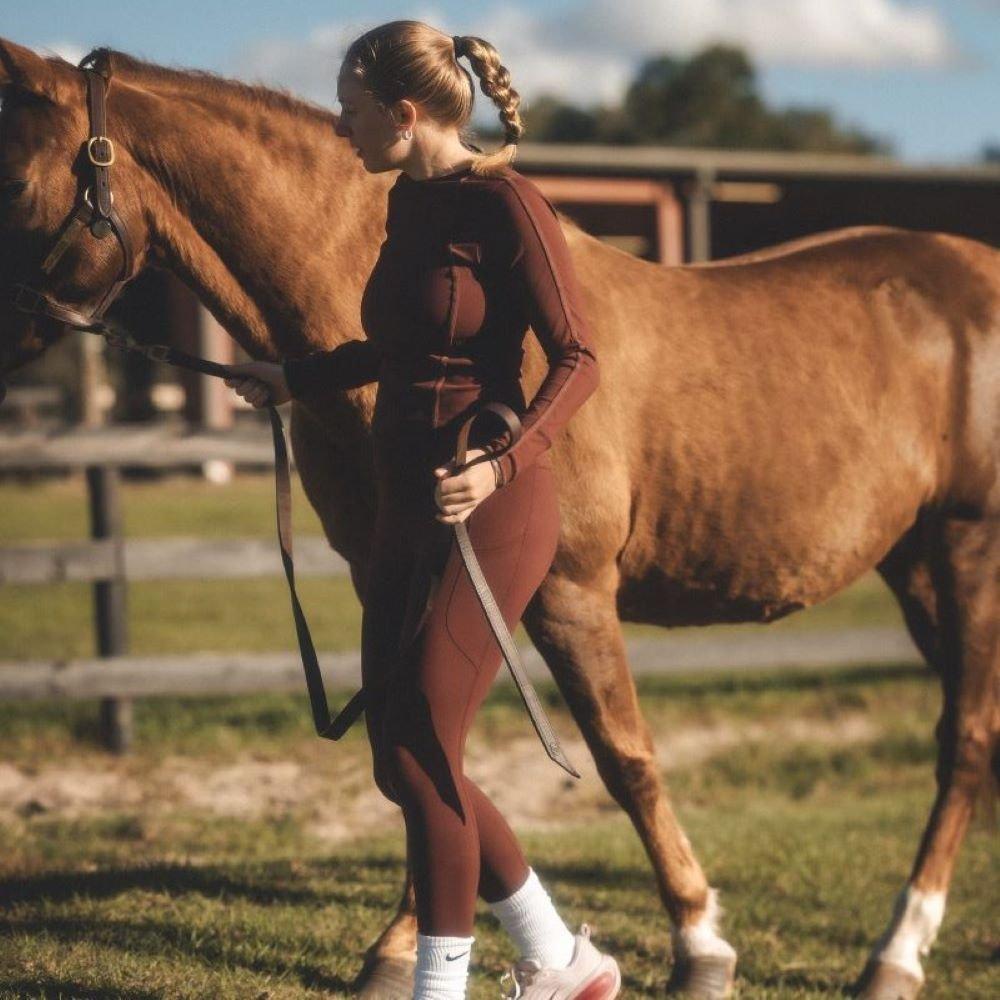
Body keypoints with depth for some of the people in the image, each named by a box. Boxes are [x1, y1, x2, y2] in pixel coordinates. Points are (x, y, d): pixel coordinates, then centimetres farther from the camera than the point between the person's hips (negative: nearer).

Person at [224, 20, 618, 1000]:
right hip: (406, 507, 9)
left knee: (420, 753, -9)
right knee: (402, 762, 10)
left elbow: (578, 359, -16)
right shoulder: (407, 203, 11)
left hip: (490, 507, -9)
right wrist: (297, 379, 32)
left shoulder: (504, 205, -13)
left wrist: (501, 462, -29)